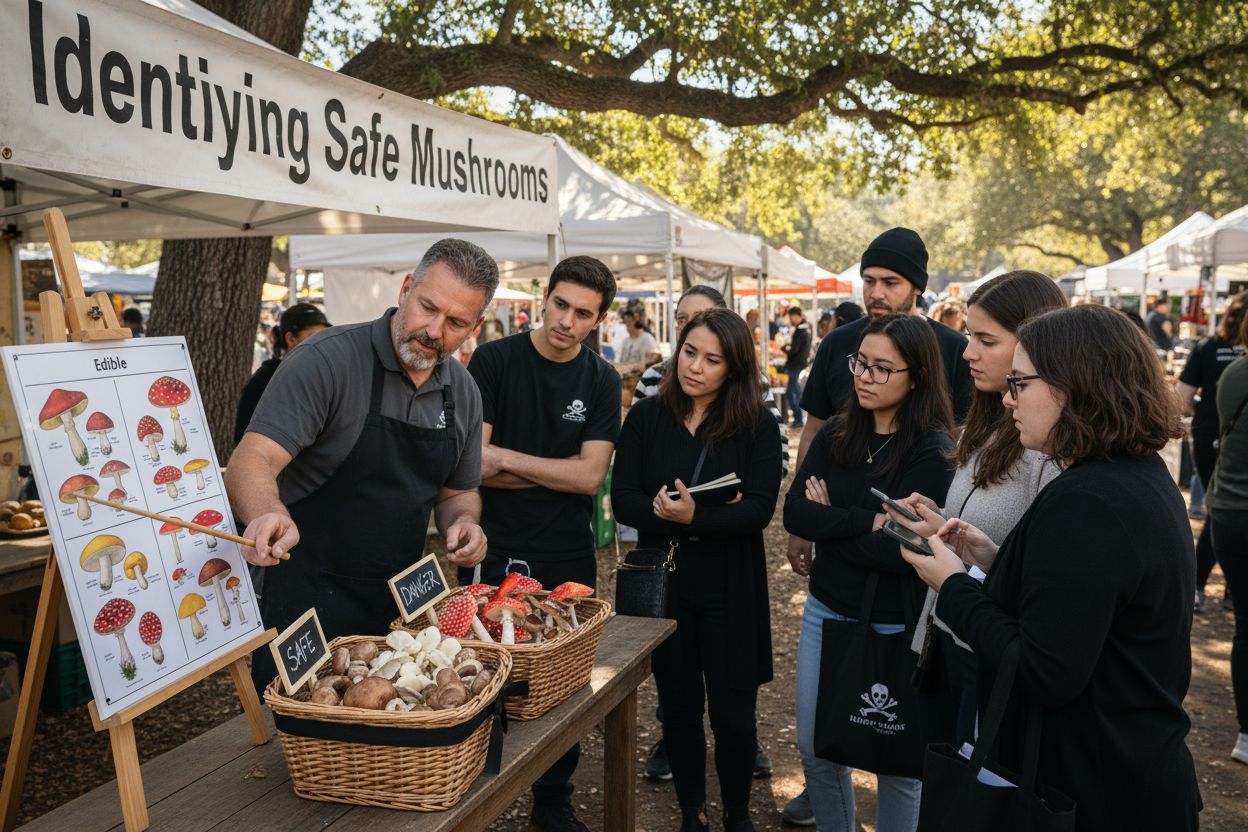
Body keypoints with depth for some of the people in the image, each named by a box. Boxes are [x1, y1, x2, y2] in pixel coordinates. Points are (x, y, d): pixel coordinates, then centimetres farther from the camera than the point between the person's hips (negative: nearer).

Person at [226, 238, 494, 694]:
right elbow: (252, 462, -22)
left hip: (400, 605, 6)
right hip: (307, 601, -5)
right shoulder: (328, 358, -14)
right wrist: (269, 517, -43)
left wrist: (464, 522, -4)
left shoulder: (463, 393, 5)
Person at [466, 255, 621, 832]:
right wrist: (555, 472, -10)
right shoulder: (494, 361, -5)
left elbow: (590, 477, -8)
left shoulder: (601, 380, 2)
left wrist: (505, 458, -12)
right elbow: (472, 464, -12)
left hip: (567, 560, 2)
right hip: (494, 553, -2)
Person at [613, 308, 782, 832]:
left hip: (731, 588, -2)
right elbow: (623, 500, -5)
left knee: (733, 713, 6)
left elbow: (759, 510, -15)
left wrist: (694, 518, -29)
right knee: (679, 708, 14)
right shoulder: (646, 418, 0)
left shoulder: (758, 426, -6)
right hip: (662, 584, 2)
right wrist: (671, 516, -21)